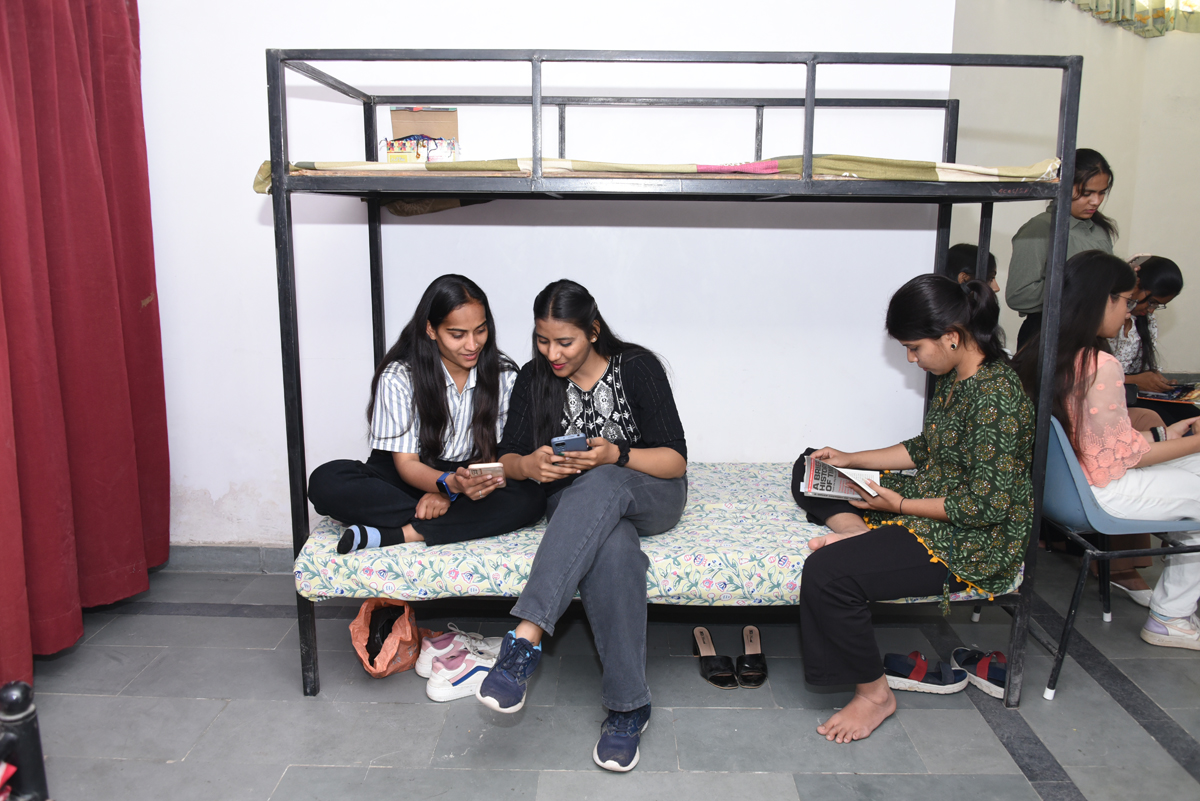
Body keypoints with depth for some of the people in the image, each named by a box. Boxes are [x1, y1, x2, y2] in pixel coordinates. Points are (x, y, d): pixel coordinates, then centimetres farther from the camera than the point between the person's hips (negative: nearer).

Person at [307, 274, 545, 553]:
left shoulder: (504, 374, -5)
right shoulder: (398, 377, -11)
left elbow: (499, 453, -6)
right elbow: (407, 463, -13)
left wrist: (448, 493, -24)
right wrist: (450, 484, -35)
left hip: (469, 480, 1)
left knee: (530, 498, -30)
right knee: (326, 481, -28)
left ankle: (396, 535, -30)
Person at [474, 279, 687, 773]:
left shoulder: (636, 367, -9)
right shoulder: (535, 378, 2)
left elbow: (676, 461, -10)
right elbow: (507, 458, 5)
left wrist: (616, 455, -28)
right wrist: (531, 465, -20)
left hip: (651, 495, -1)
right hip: (580, 507, 2)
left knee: (599, 484, -40)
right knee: (611, 551, -38)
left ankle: (526, 639, -46)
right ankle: (629, 706, -30)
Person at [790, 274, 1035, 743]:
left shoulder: (997, 398, -25)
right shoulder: (954, 378, 4)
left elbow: (988, 505, -25)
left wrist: (902, 504, -19)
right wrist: (852, 461, 10)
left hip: (970, 544, -10)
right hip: (925, 500, 10)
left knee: (826, 573, -28)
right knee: (809, 475, 14)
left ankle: (874, 693, -9)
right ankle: (859, 533, -11)